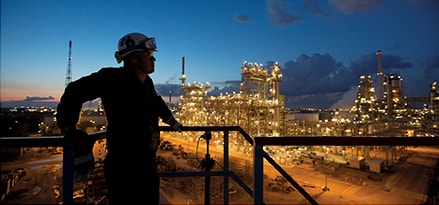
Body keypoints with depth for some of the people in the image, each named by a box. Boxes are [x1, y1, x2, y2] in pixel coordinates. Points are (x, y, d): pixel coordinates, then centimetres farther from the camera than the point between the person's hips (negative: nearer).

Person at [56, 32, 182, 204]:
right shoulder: (113, 78, -16)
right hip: (123, 166, -8)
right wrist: (68, 127, -14)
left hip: (147, 163, 8)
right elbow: (75, 91, -11)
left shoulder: (147, 82, 7)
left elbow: (157, 103, 26)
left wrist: (171, 121, 35)